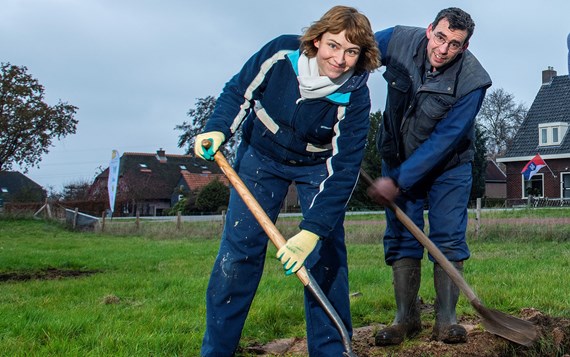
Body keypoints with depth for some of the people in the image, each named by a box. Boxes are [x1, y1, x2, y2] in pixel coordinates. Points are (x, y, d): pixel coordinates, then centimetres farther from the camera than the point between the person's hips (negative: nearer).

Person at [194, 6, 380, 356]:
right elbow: (238, 92, -8)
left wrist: (313, 231, -37)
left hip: (318, 166, -1)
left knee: (325, 253, -8)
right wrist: (218, 130, -25)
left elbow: (342, 170, -30)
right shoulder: (281, 53, -25)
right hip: (262, 155, 1)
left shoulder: (354, 97, -29)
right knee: (238, 247, -4)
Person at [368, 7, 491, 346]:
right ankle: (407, 319, 6)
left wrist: (398, 180, -30)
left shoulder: (472, 81, -27)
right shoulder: (398, 41, -20)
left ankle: (446, 320, 1)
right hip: (399, 156, 2)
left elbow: (444, 140, -28)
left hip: (448, 165, -2)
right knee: (401, 236, 0)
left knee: (448, 238, -7)